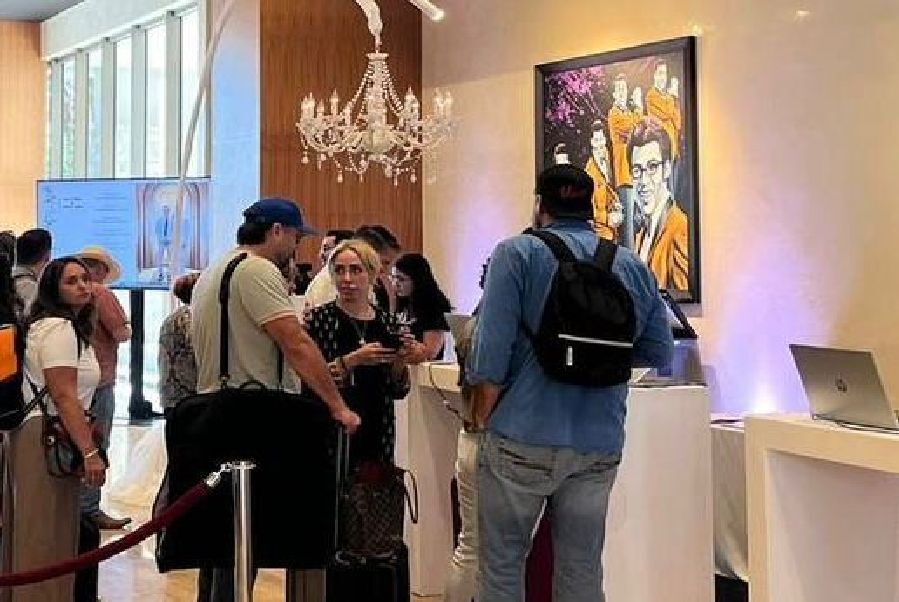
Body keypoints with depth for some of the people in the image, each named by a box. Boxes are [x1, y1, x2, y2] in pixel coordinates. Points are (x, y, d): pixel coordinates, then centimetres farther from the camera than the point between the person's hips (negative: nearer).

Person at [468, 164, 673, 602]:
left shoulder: (517, 254, -5)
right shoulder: (634, 267, 5)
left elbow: (491, 351, -13)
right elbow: (659, 355, 11)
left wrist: (483, 420, -1)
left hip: (523, 439, -3)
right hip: (600, 446, 3)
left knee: (502, 565, 10)